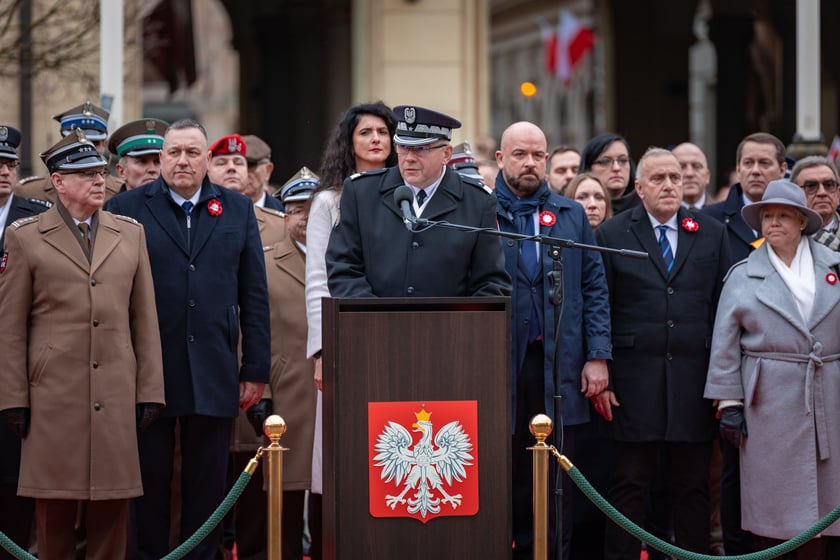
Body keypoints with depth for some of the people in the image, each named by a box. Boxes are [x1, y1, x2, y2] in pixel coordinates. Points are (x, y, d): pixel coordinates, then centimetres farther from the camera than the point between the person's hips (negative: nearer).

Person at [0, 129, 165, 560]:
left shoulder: (130, 234, 12)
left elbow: (145, 319, 12)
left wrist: (149, 391, 6)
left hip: (117, 397, 2)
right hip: (54, 396, -2)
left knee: (112, 507, 3)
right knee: (54, 508, 2)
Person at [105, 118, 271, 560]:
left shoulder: (238, 210, 10)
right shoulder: (126, 208, 3)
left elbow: (254, 295, 8)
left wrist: (256, 369, 3)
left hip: (213, 373, 2)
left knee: (207, 485, 7)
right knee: (148, 482, 5)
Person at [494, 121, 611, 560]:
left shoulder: (572, 216, 12)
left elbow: (594, 289, 10)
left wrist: (597, 356, 1)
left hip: (559, 368, 2)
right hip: (499, 366, -2)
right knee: (505, 478, 2)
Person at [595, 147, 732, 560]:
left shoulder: (712, 234, 9)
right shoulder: (611, 235, 4)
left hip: (695, 381, 2)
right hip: (635, 381, -2)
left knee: (693, 486, 6)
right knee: (629, 484, 1)